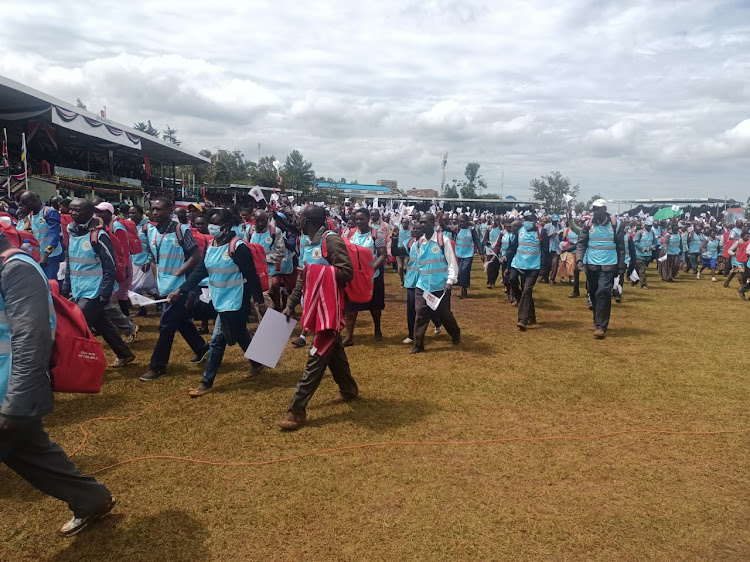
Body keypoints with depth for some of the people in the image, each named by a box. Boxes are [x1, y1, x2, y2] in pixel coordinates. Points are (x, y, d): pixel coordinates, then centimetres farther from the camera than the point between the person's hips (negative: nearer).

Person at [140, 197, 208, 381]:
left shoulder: (181, 230, -13)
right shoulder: (151, 230, 6)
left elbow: (196, 256, -14)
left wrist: (177, 272, -17)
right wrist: (157, 279, 9)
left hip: (179, 285, -7)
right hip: (164, 285, 7)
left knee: (166, 325, -4)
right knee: (182, 321, 18)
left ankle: (158, 366, 6)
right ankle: (202, 348, 36)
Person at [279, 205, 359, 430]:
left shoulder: (332, 240, -14)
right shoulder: (309, 245, 14)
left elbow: (347, 273, -19)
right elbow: (302, 279, 19)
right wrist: (291, 305, 15)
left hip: (330, 307, -9)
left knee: (316, 357, -7)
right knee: (333, 351, 20)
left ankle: (297, 409, -4)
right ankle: (349, 389, 38)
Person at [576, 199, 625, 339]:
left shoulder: (615, 225, -1)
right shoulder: (588, 224, 3)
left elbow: (621, 247, 3)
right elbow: (581, 243, 1)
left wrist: (621, 267, 2)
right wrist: (579, 258, -17)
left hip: (608, 266, -3)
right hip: (591, 265, 3)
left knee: (603, 293, -14)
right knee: (593, 294, 10)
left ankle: (601, 326, -12)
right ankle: (598, 321, 27)